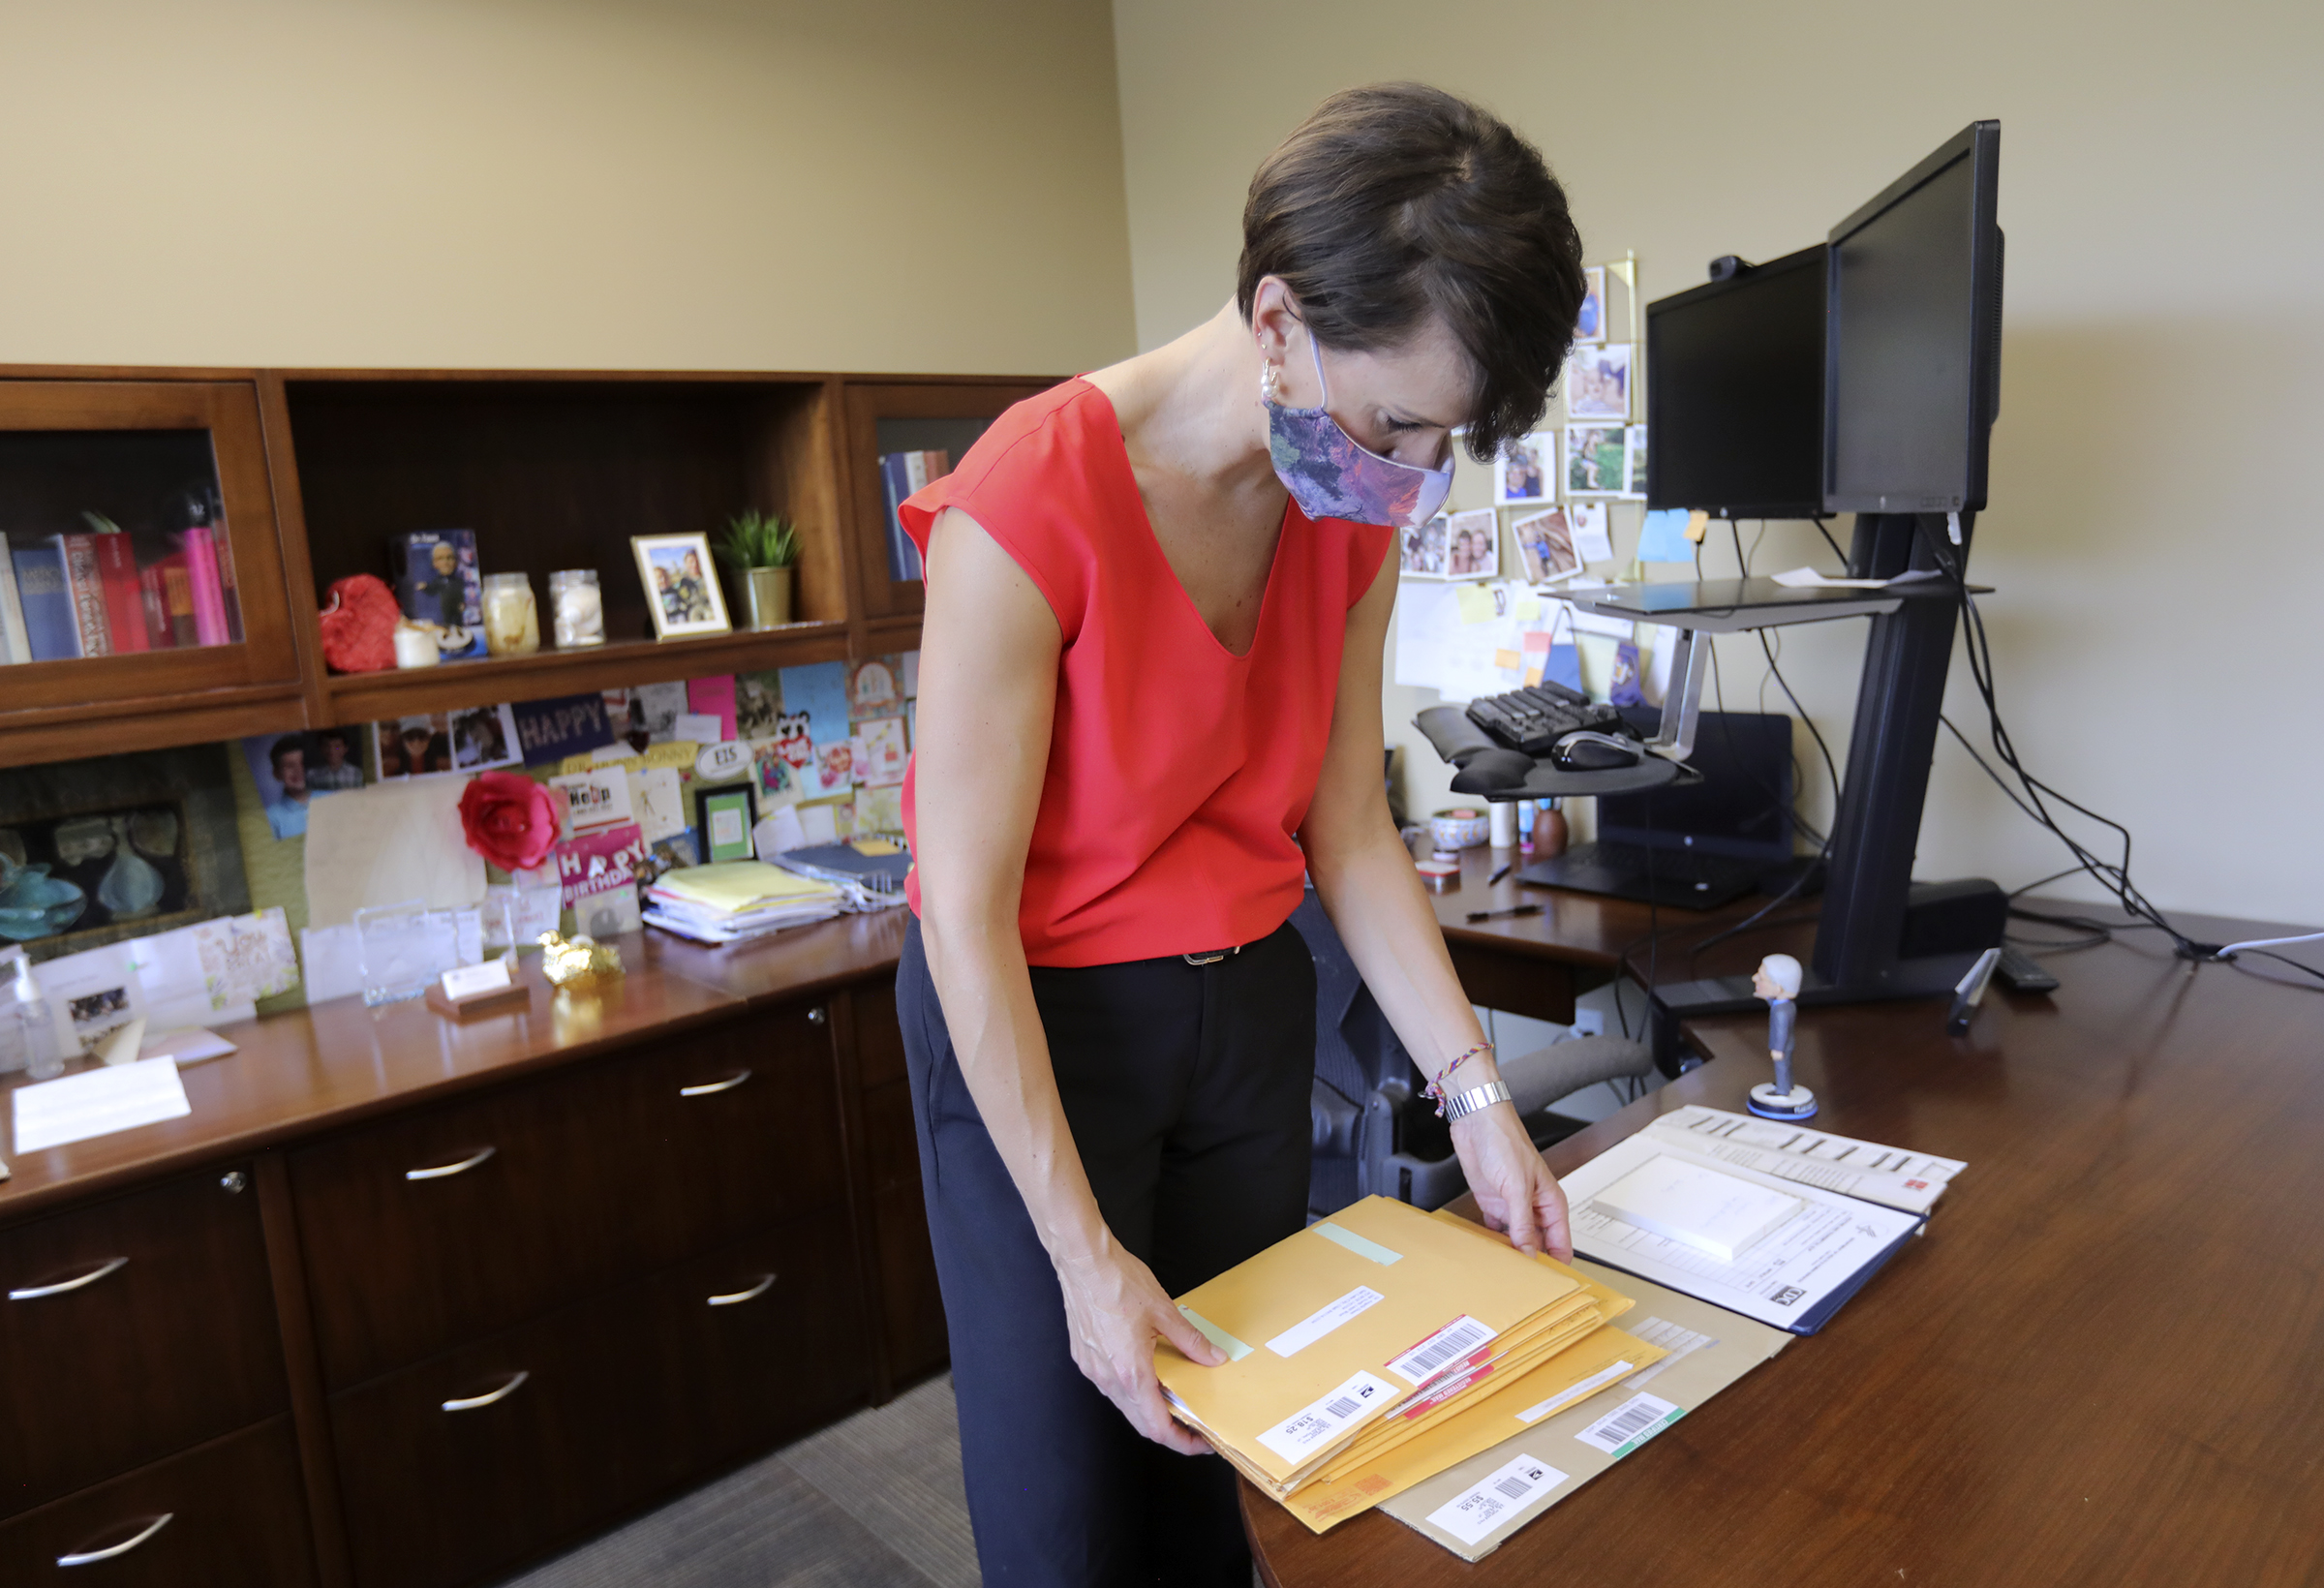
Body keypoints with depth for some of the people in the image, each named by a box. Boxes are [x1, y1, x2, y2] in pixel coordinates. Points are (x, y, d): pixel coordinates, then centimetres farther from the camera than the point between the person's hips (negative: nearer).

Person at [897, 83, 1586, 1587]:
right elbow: (968, 912, -21)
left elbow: (1349, 830, 2)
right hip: (1034, 1019, -5)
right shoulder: (1031, 504, -25)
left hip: (1249, 1004, 6)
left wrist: (1476, 1093, -5)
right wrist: (1084, 1253, -18)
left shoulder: (1355, 515, -5)